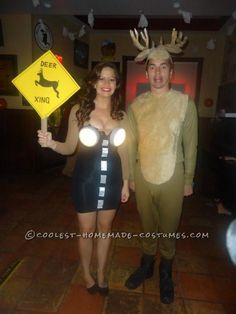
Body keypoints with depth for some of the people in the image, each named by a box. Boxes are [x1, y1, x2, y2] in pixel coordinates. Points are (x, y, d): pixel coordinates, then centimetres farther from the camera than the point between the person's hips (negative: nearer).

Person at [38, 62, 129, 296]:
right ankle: (87, 274, 42)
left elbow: (123, 151, 5)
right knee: (86, 231, 14)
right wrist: (51, 143, -24)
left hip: (112, 181, 3)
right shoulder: (79, 110, -7)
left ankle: (101, 274, 42)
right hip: (86, 180, -2)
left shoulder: (121, 115, 0)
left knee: (105, 229, 18)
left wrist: (126, 182, 7)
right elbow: (70, 147, -3)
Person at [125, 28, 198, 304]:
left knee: (168, 228, 15)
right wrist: (129, 177, 5)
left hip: (172, 178, -1)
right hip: (143, 177, 2)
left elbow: (190, 145, -3)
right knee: (147, 225, 20)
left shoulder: (185, 103, -7)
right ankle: (146, 266, 44)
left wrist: (189, 180, 0)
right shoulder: (136, 104, -1)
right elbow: (131, 143, 2)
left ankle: (165, 273, 41)